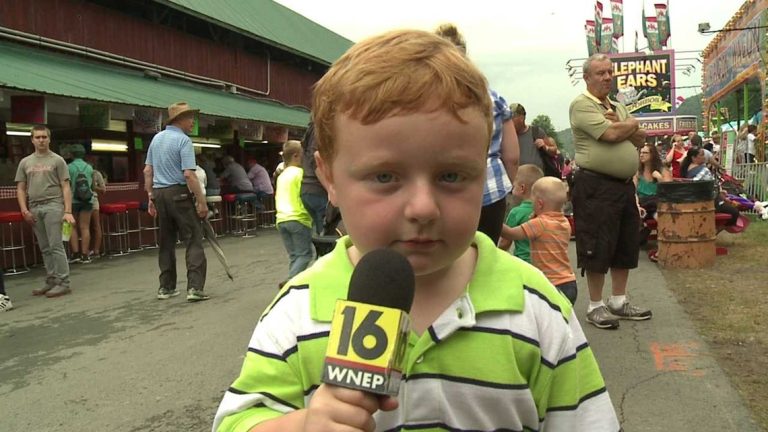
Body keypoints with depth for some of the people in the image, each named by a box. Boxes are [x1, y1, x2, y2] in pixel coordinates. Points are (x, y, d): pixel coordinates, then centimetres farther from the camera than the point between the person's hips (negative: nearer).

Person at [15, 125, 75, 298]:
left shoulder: (57, 160, 2)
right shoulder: (25, 162, 13)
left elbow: (65, 187, -2)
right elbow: (20, 189, 14)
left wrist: (68, 211, -10)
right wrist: (24, 210, 1)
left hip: (53, 206, -4)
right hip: (34, 209, 4)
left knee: (55, 246, -8)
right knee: (45, 249, 9)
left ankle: (63, 283, -5)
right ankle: (51, 281, 15)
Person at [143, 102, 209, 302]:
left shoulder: (157, 138, 12)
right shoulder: (183, 140, -11)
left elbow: (147, 171, 14)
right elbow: (188, 174, -19)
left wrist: (151, 197, 19)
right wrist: (201, 201, -16)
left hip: (159, 193, 8)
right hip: (179, 193, -8)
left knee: (166, 241, 14)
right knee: (193, 240, -5)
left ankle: (166, 287, 18)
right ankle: (195, 287, -11)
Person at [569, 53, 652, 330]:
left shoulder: (619, 107, 19)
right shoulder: (582, 105, -8)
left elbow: (640, 139, 11)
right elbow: (611, 134, -19)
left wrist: (621, 125, -7)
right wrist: (632, 124, 1)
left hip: (625, 185, 9)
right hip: (596, 185, -9)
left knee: (626, 246, 14)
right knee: (598, 248, -3)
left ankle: (619, 302, 26)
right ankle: (595, 306, 10)